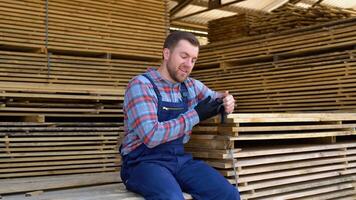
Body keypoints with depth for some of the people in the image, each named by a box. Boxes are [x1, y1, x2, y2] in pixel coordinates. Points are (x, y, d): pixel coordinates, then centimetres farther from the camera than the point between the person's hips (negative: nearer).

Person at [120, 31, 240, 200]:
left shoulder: (191, 86, 10)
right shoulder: (141, 85, -10)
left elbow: (216, 98, 27)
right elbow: (151, 136, -21)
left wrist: (227, 100, 1)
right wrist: (196, 115, -16)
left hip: (180, 159, 6)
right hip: (143, 162, -6)